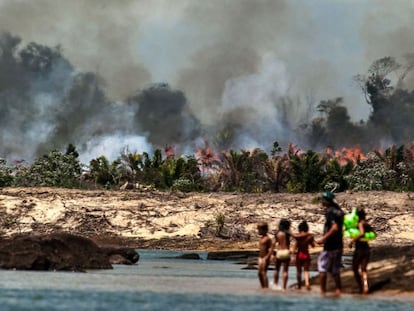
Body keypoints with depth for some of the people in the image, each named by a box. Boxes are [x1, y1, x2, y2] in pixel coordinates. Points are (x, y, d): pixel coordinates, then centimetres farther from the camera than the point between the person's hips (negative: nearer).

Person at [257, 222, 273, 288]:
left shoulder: (267, 238, -14)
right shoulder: (261, 238, 14)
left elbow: (271, 249, -18)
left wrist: (266, 258, -24)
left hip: (265, 258, -10)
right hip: (260, 258, 10)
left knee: (264, 273, -9)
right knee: (259, 273, 11)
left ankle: (266, 287, -5)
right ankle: (262, 287, 19)